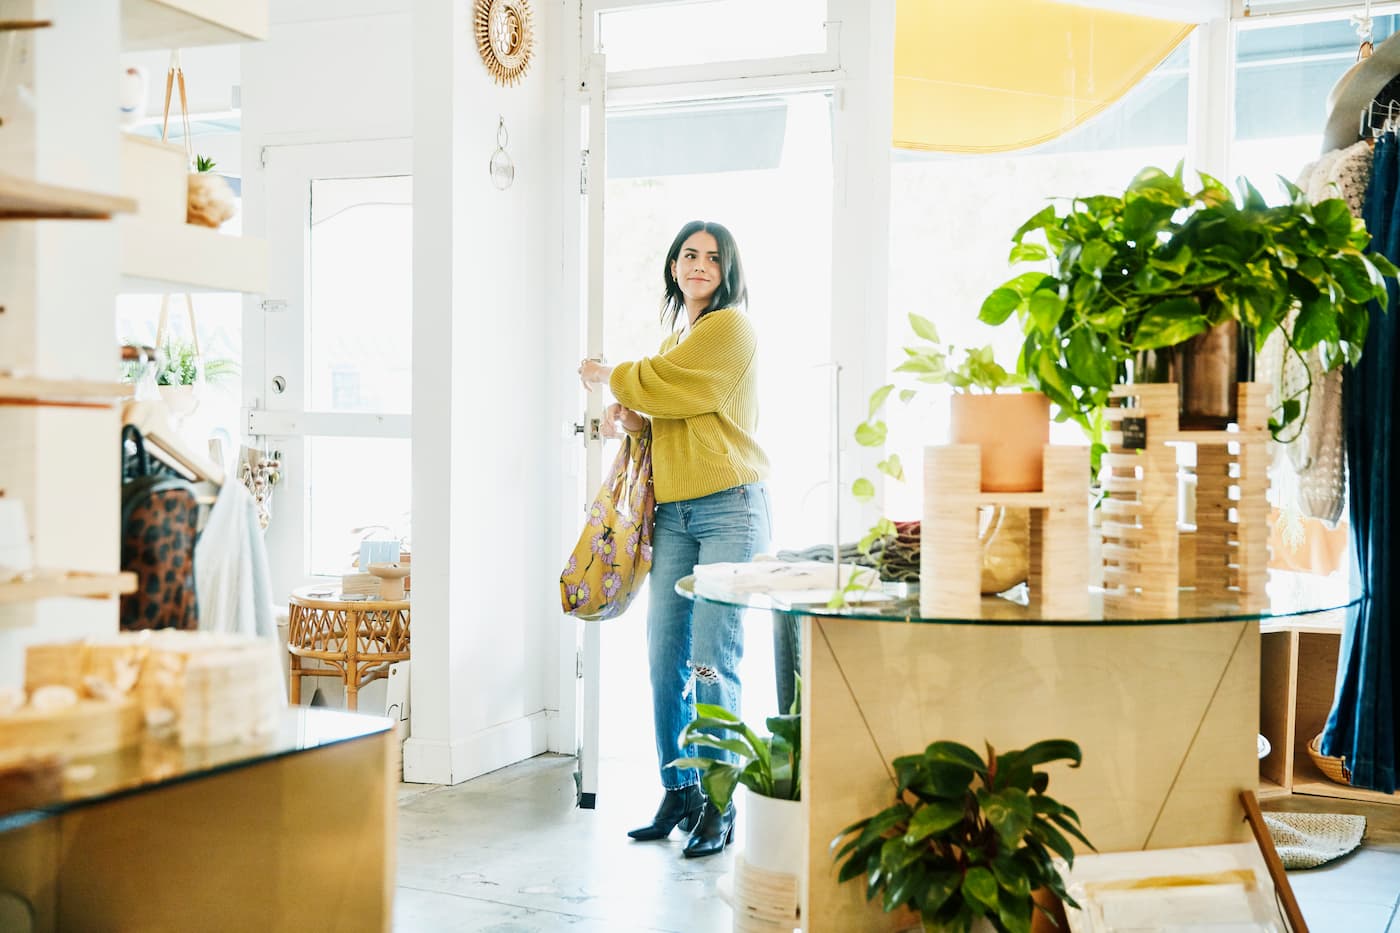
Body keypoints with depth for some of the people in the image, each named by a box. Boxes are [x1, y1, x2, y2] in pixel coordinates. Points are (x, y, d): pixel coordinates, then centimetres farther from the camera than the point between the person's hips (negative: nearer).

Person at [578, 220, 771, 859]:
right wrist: (629, 416, 7)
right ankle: (679, 793, 14)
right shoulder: (677, 335, 21)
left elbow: (660, 384, -8)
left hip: (730, 509, -8)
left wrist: (610, 378, 11)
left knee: (713, 658, -10)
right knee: (665, 656, 4)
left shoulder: (731, 328, -4)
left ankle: (719, 804, -1)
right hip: (674, 513, 8)